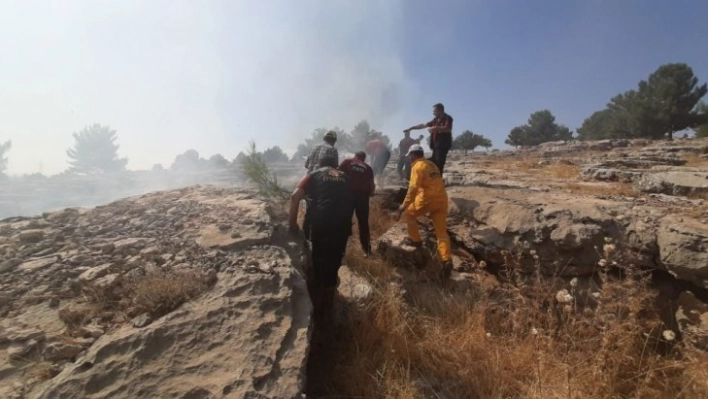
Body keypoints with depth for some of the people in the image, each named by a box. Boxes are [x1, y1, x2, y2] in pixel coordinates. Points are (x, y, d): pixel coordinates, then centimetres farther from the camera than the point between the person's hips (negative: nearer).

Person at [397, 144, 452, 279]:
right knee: (442, 232, 4)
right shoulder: (432, 164, 22)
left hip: (427, 199, -7)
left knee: (409, 213, 20)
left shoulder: (417, 166, -4)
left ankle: (415, 240, 24)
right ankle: (446, 261, -7)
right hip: (441, 199, 8)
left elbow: (413, 188, -14)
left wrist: (404, 205, -10)